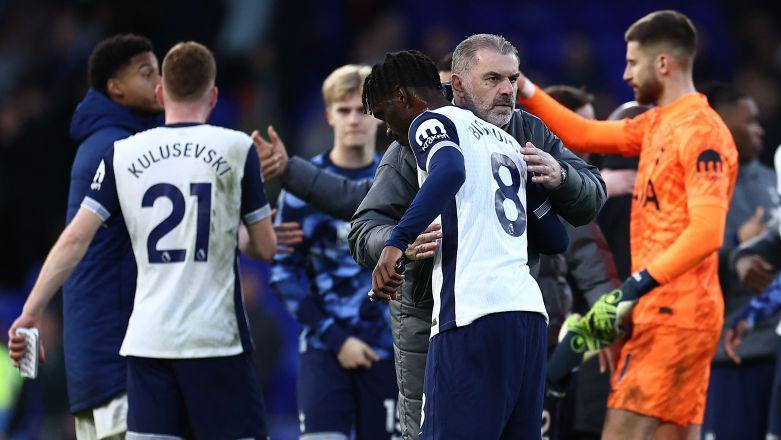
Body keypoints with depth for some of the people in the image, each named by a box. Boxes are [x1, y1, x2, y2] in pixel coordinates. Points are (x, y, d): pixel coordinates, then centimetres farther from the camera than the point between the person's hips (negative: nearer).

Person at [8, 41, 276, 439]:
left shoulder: (122, 154, 5)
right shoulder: (236, 148, 0)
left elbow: (74, 239, 0)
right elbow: (266, 247, 4)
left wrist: (30, 313, 4)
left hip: (147, 342, 3)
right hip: (215, 338, -3)